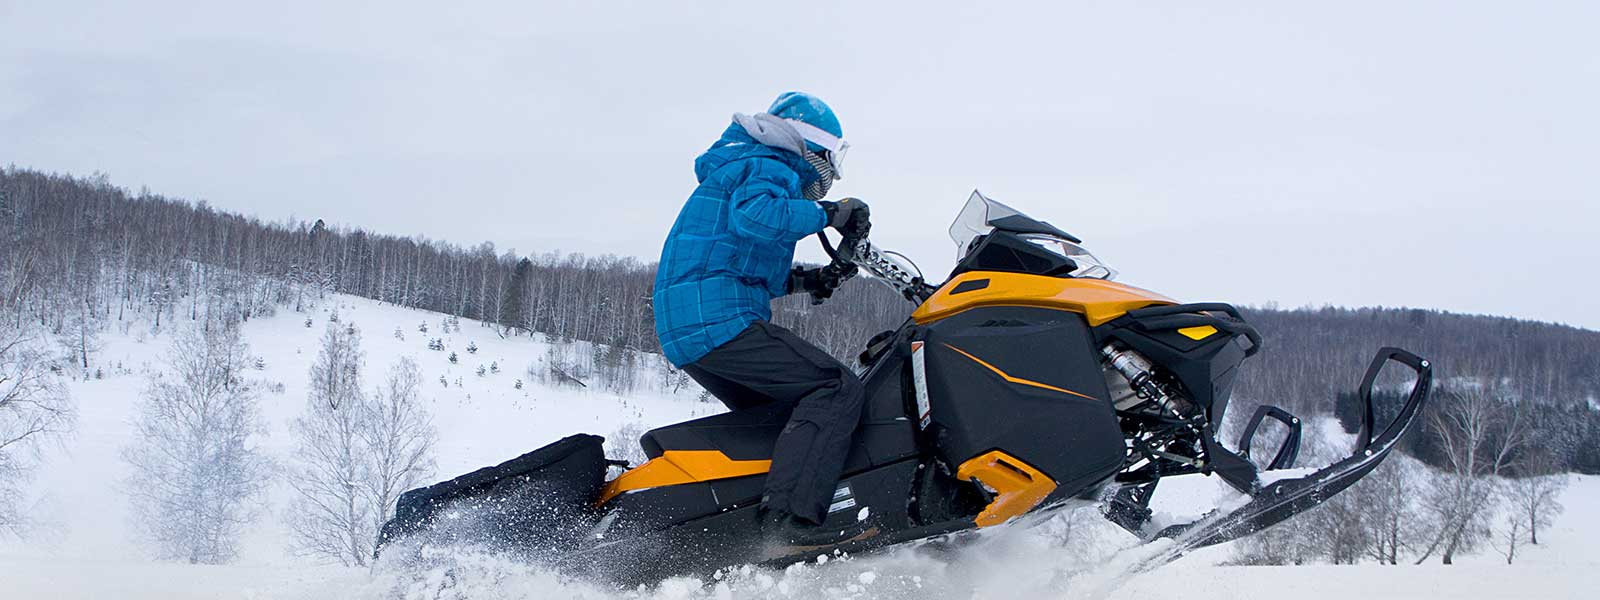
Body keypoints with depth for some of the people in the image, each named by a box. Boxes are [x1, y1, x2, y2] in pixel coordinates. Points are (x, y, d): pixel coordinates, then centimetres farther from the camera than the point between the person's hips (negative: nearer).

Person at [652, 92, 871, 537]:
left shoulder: (743, 167, 30)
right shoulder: (767, 169, -2)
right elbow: (755, 215, -27)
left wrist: (801, 280, 21)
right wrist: (828, 214, -18)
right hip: (719, 320, -11)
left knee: (776, 409, 25)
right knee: (838, 389, -17)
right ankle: (787, 520, -32)